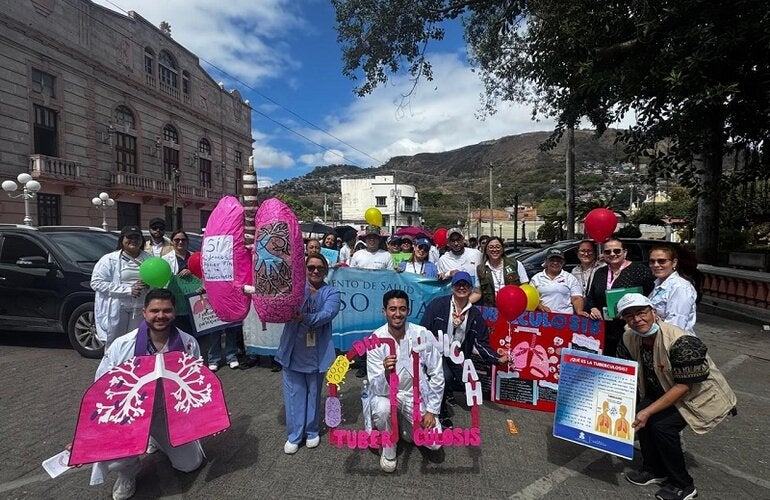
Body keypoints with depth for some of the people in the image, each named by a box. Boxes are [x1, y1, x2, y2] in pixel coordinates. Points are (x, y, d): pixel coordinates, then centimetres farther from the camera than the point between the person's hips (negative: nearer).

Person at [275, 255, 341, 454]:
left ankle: (311, 431, 32)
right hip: (293, 349, 1)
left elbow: (326, 314, -19)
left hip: (317, 351, 0)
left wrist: (304, 318, -36)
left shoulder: (332, 293, -1)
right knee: (294, 393, 8)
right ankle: (294, 435, 24)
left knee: (314, 392, 13)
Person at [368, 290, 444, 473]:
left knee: (434, 443, -10)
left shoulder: (423, 335, -18)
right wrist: (386, 373, -43)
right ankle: (388, 449, 0)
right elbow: (378, 389, -21)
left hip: (417, 394, 1)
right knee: (382, 410, -33)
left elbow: (437, 375, -7)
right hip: (387, 393, -1)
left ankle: (405, 425, 22)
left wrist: (432, 411, -8)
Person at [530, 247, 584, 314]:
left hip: (565, 316, 0)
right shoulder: (536, 278, 15)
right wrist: (540, 306, -9)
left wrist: (579, 311, -10)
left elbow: (577, 298, 8)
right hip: (542, 315, 0)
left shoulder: (571, 278, 15)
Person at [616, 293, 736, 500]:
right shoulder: (629, 338, -13)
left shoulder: (681, 342, -32)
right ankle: (655, 470, 10)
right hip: (665, 390, 6)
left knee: (662, 425, -21)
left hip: (702, 394, -6)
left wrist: (648, 411, -28)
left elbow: (683, 386, -28)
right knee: (639, 413, -13)